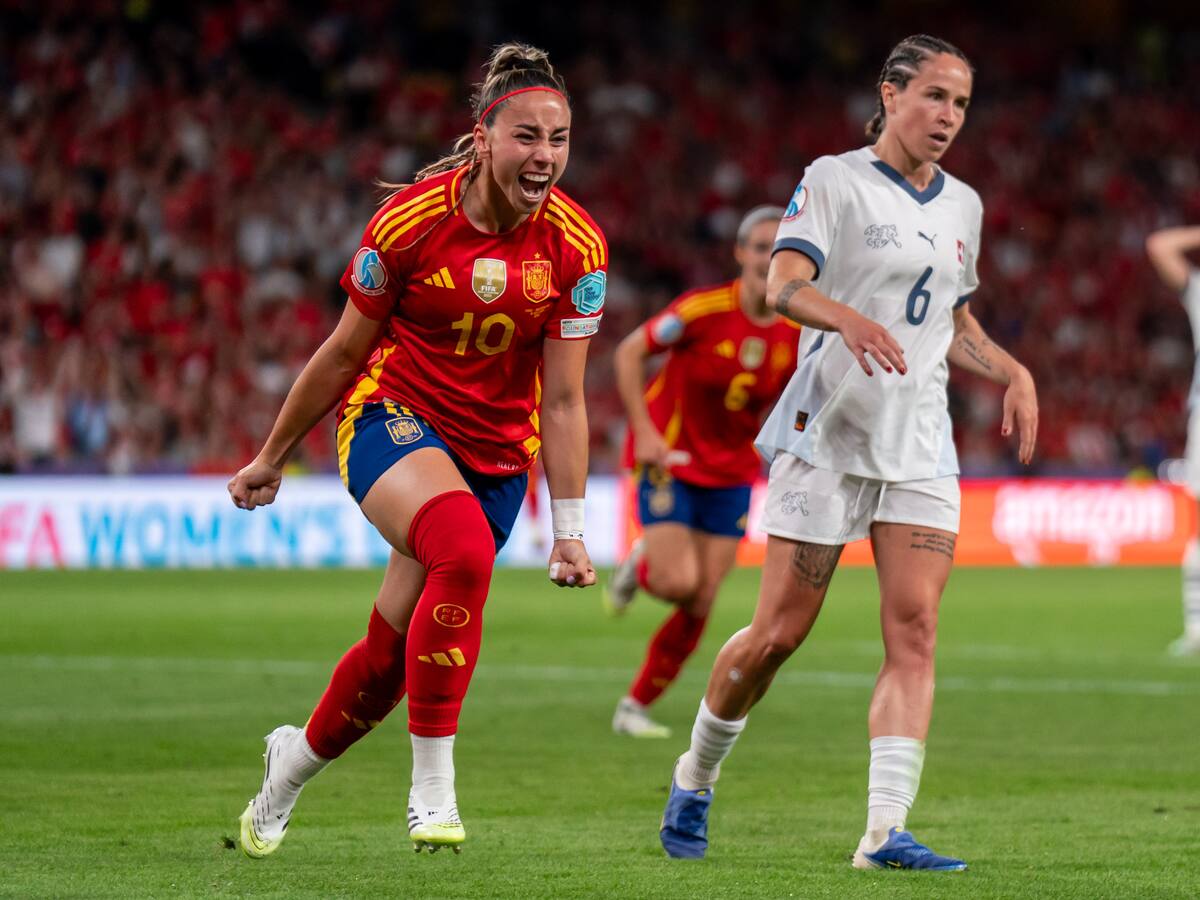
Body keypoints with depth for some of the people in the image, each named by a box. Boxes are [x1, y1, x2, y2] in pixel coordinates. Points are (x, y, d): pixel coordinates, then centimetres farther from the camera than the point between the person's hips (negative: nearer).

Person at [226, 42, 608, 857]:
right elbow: (344, 354, -3)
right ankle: (432, 785, -28)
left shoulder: (577, 248, -11)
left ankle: (297, 757, 37)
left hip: (496, 451, 3)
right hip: (393, 416, -3)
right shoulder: (412, 220, -16)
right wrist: (271, 459, 5)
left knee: (393, 653, 5)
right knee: (464, 551, -34)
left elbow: (561, 401, -5)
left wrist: (569, 528, -9)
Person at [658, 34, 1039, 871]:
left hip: (922, 443, 5)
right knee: (779, 633, -4)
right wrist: (850, 318, -37)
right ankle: (695, 778, 22)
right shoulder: (835, 180, -4)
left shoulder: (962, 205, 15)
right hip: (828, 432, -5)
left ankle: (885, 832, -16)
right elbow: (783, 285, -17)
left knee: (915, 628, -11)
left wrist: (1012, 372, 8)